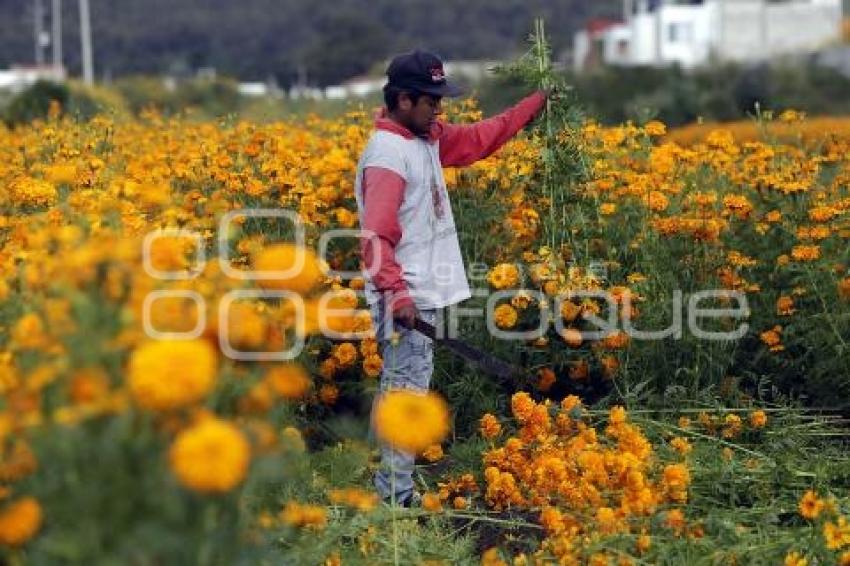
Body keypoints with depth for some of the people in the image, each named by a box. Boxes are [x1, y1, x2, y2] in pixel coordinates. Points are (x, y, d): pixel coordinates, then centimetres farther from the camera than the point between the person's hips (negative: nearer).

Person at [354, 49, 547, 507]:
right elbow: (375, 237, -25)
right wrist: (396, 293, -33)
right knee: (406, 391, -9)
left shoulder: (428, 139, 12)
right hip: (404, 300, -10)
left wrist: (537, 103, 25)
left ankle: (392, 482, 20)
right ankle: (397, 495, -7)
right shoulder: (386, 155, -18)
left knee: (399, 390, 14)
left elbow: (478, 139, 26)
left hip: (423, 296, 10)